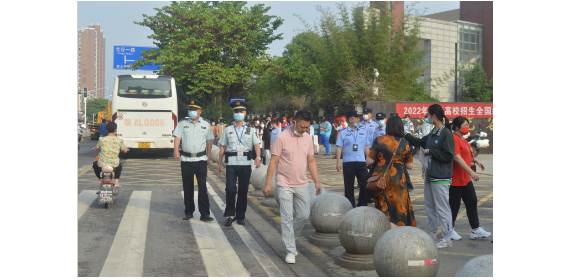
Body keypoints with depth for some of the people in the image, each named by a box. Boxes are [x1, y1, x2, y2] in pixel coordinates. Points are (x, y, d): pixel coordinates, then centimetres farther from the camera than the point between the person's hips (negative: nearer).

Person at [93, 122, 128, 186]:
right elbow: (125, 150, 9)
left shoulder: (102, 140, -5)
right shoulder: (119, 141, -5)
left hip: (102, 166, -1)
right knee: (119, 165, 38)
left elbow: (96, 149, 12)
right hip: (114, 165, 1)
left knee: (95, 164, 35)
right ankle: (116, 182, 24)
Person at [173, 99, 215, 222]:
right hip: (186, 160, 1)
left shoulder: (206, 125, 9)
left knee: (202, 186, -5)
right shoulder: (182, 124, 6)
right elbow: (177, 137, -6)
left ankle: (204, 213, -3)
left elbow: (209, 141, 15)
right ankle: (188, 212, 19)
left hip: (201, 160, 0)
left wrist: (208, 157, 10)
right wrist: (176, 150, -23)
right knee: (187, 187, 7)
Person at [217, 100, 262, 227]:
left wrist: (258, 157, -20)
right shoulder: (227, 130, 12)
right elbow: (223, 147, 15)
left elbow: (256, 144, -2)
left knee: (243, 190, 4)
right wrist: (219, 163, 12)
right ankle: (230, 214, 3)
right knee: (230, 189, -11)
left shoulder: (251, 130, 10)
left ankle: (240, 216, 17)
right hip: (231, 163, 0)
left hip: (245, 164, 0)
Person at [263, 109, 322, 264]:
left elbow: (311, 161, 15)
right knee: (287, 218, -3)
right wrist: (267, 183, -10)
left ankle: (288, 237, 31)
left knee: (304, 215, 5)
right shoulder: (282, 138, -10)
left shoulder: (308, 139, 7)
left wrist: (317, 181, 11)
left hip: (302, 185, 5)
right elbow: (273, 161, -9)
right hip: (285, 185, -5)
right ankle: (290, 251, 5)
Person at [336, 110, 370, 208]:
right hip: (348, 162, -3)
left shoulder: (363, 132, 14)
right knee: (349, 186, 4)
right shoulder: (342, 133, 2)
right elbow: (339, 148, -1)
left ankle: (362, 205, 13)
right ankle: (350, 207, 14)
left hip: (361, 162, 3)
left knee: (365, 184, -1)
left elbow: (366, 146, 18)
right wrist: (338, 162, -8)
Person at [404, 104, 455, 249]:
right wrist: (405, 135, 29)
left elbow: (448, 155, -20)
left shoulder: (446, 134, -15)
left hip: (441, 177, -10)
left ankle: (447, 238, 5)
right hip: (430, 175, 10)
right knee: (429, 206, 17)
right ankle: (432, 234, 30)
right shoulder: (432, 133, 12)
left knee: (442, 208, -4)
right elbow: (420, 142, 29)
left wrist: (430, 151, -14)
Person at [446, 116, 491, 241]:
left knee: (472, 202, 11)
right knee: (454, 205, 0)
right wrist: (471, 172, -28)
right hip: (455, 179, -10)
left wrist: (475, 160, 19)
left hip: (466, 179, 10)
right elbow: (457, 158, -26)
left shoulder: (462, 139, 14)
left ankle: (476, 230, 17)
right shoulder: (454, 138, -18)